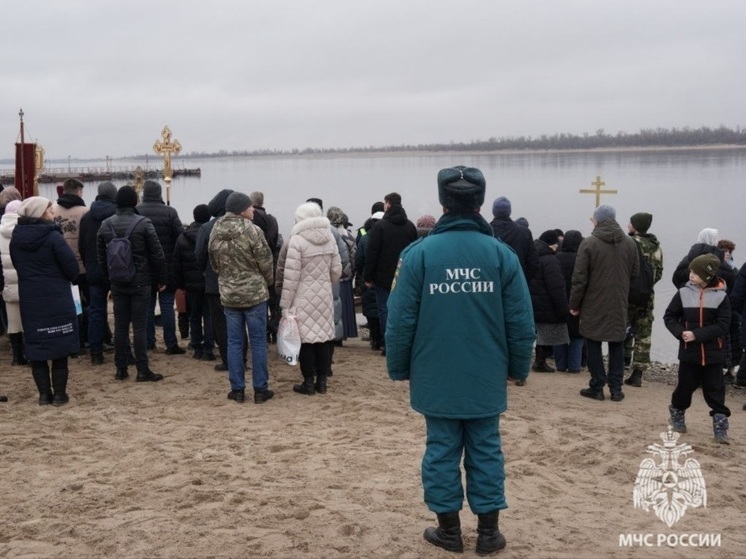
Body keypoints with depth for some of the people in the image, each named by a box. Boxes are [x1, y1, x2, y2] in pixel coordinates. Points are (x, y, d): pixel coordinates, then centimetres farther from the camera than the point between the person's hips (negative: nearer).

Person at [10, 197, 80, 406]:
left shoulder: (16, 238, 3)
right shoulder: (53, 237, -15)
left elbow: (18, 266, 14)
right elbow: (72, 268, -13)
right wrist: (70, 278, 8)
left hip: (29, 300, 5)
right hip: (57, 299, -4)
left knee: (36, 347, 10)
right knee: (60, 346, 5)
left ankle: (44, 393, 14)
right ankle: (59, 394, 8)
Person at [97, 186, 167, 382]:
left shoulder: (105, 225, 3)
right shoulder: (144, 224, -10)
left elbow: (100, 256, 10)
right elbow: (157, 255, -8)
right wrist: (161, 279, 2)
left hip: (117, 283, 4)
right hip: (140, 283, -4)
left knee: (120, 326, 9)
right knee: (140, 326, -2)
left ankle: (121, 369, 13)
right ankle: (142, 370, -1)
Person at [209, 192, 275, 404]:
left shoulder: (215, 232, 1)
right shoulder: (252, 231, -16)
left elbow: (214, 263, 10)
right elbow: (266, 263, -10)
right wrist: (268, 282, 9)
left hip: (228, 295, 4)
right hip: (254, 293, -4)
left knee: (234, 342, 10)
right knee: (258, 342, 4)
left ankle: (237, 389, 13)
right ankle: (260, 389, 9)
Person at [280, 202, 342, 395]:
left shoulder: (297, 240, -12)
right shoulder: (329, 238, 4)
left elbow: (291, 275, -13)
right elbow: (337, 270, 8)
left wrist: (285, 303, -7)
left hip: (303, 297, -5)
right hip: (324, 296, 5)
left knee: (305, 338, 2)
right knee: (323, 337, 10)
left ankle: (309, 382, 7)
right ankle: (322, 381, 16)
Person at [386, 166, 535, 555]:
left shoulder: (420, 253, -8)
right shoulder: (501, 253, -5)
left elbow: (400, 319, -7)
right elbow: (521, 322, -4)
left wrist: (399, 368, 5)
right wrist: (517, 368, 10)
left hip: (435, 378, -1)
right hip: (486, 378, 1)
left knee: (442, 451, 10)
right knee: (486, 452, 11)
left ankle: (449, 530, 20)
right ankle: (488, 532, 19)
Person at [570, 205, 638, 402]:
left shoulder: (588, 243, -11)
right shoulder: (629, 243, 2)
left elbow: (579, 278, -10)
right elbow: (635, 273, 7)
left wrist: (574, 304, -1)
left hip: (594, 305, -3)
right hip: (619, 305, 4)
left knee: (594, 345, 7)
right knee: (617, 345, 12)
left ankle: (597, 387, 10)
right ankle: (616, 388, 14)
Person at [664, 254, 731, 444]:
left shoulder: (721, 296, -7)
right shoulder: (683, 293, -3)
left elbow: (722, 326, -11)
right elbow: (669, 317, 3)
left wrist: (697, 334, -20)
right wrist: (680, 332, -15)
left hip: (713, 354, -1)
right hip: (689, 353, 1)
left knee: (715, 391, 3)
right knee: (685, 387, 10)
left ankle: (720, 425, 12)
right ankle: (677, 413, 34)